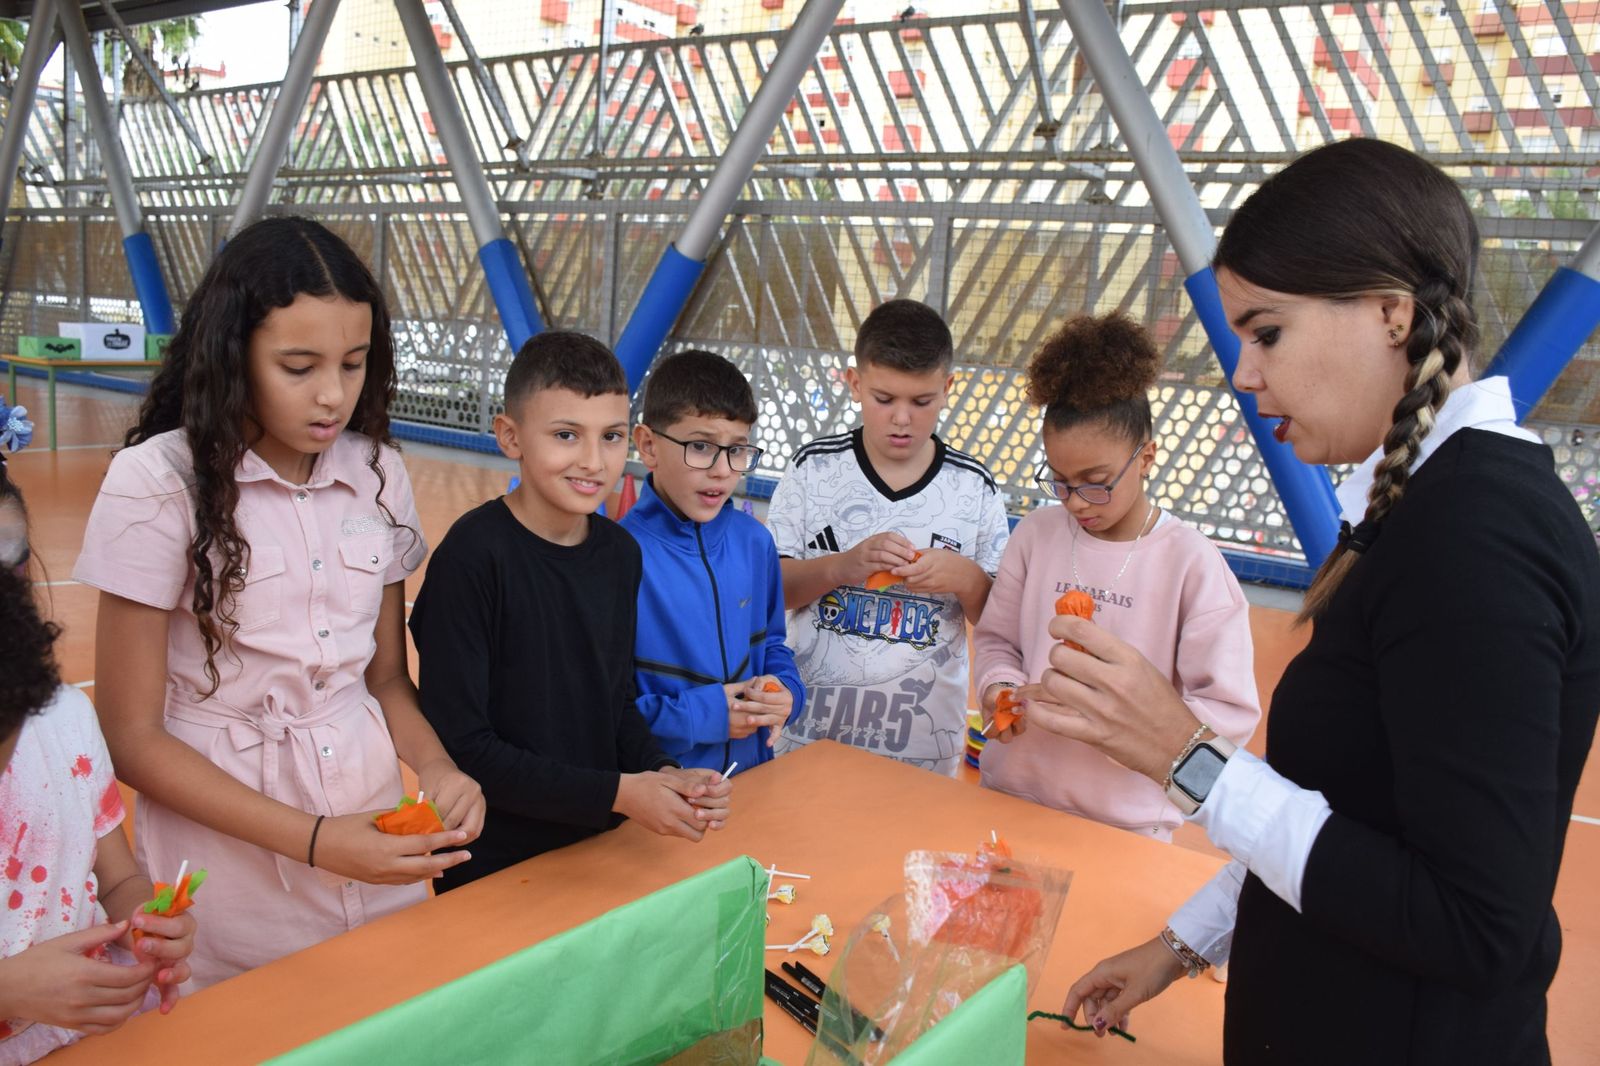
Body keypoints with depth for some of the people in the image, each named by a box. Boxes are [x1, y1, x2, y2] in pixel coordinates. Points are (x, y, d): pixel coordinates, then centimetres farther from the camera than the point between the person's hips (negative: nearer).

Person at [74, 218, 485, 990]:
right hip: (226, 838, -4)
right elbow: (132, 737, -11)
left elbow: (386, 676, 7)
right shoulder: (158, 482, -13)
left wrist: (436, 766, -13)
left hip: (378, 839, 4)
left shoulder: (378, 474, -1)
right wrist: (315, 841, -19)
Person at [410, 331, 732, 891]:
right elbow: (458, 746, -20)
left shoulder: (620, 553, -1)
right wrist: (617, 793, -20)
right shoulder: (473, 555, -20)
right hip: (492, 870, -5)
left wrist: (661, 772, -10)